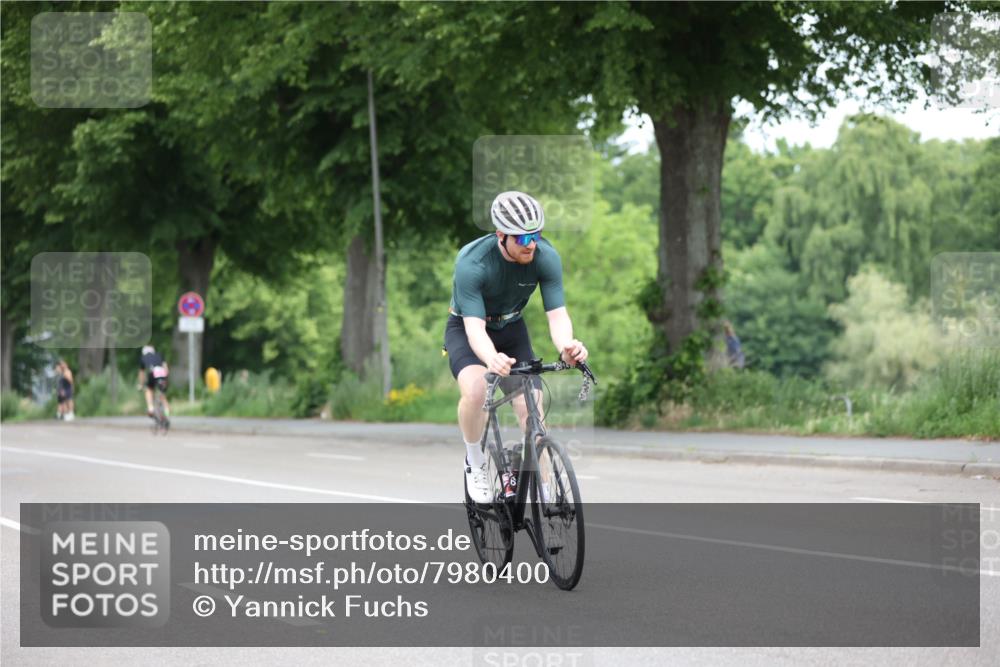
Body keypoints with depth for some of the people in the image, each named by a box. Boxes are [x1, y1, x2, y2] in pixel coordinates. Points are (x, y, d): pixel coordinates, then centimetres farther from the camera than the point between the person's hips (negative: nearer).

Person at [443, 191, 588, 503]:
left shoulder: (546, 257, -24)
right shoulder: (472, 262, -34)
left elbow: (557, 313, -28)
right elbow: (475, 326, -41)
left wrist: (566, 346, -52)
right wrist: (492, 359, -63)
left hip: (511, 330, 3)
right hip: (466, 330, -3)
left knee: (532, 411, -13)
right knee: (476, 391, -33)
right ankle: (475, 463, -8)